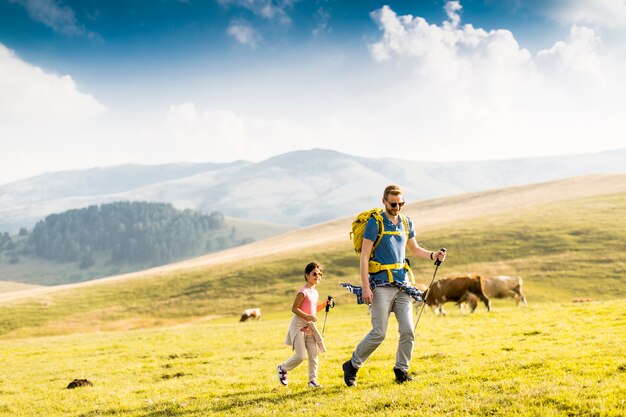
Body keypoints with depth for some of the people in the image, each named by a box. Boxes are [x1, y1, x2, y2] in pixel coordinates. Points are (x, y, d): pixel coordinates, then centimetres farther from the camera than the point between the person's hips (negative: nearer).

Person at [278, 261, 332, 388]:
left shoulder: (315, 292, 11)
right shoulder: (303, 292, -16)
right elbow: (294, 308, -18)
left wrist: (325, 303, 8)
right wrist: (307, 316, -27)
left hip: (309, 327, 8)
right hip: (299, 325, -8)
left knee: (314, 354, 2)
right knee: (300, 356, -8)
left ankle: (312, 380, 9)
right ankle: (283, 369, 16)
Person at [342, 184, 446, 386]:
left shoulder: (406, 223, 11)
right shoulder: (375, 223, -7)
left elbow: (414, 249, 24)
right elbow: (364, 256, -9)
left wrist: (432, 255, 4)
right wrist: (365, 287, -15)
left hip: (401, 285, 6)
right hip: (381, 285, -6)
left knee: (408, 330, -1)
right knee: (379, 333, -6)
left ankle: (401, 370, 15)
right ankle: (352, 366, 11)